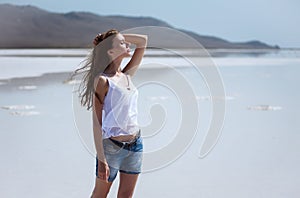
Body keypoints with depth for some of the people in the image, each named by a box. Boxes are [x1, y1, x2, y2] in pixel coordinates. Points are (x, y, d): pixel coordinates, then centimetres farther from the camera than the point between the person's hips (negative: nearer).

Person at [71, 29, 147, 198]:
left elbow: (143, 41, 16)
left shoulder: (127, 76, 7)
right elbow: (97, 122, -14)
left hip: (135, 145, 6)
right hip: (112, 146, -6)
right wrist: (101, 159, -19)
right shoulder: (103, 80, -12)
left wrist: (119, 36, 5)